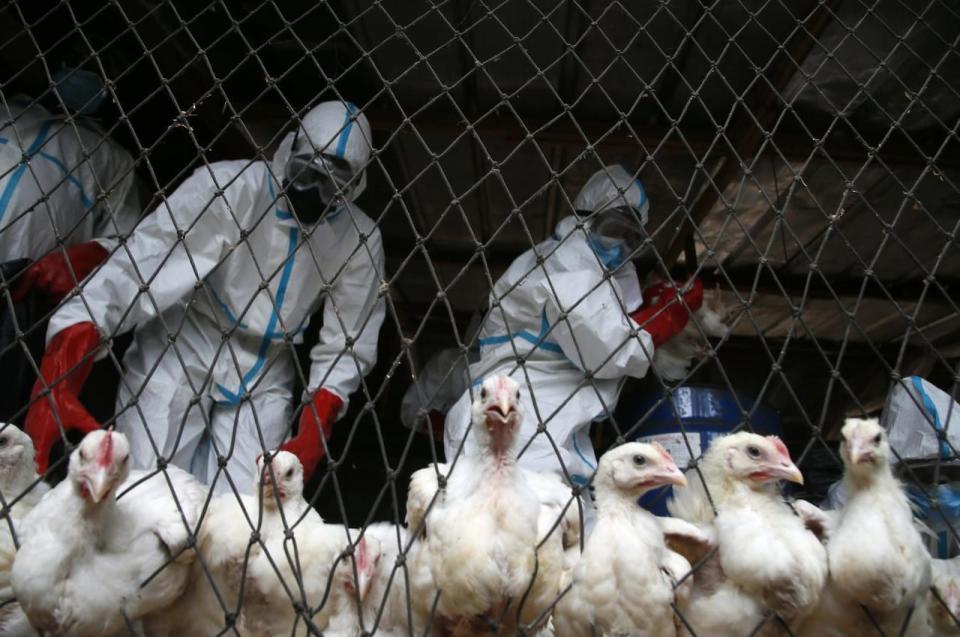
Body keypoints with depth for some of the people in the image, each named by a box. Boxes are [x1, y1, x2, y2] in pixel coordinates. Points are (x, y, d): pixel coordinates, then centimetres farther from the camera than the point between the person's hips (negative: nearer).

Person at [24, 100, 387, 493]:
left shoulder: (361, 241, -10)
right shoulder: (228, 186, -23)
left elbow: (346, 344, -4)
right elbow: (135, 269, -30)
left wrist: (313, 434, -17)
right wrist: (56, 383, -39)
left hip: (264, 376, 3)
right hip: (180, 350, -2)